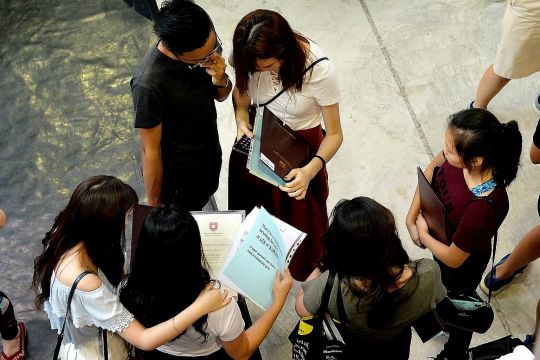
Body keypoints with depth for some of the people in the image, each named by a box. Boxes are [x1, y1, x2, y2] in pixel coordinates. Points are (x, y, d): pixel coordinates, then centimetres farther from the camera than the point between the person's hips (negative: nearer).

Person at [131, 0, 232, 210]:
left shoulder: (206, 40, -17)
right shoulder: (149, 82, -36)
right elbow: (150, 150, -24)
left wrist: (220, 79, -24)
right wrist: (155, 207, -14)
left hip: (211, 159, 6)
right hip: (176, 176, -6)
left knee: (197, 211, 31)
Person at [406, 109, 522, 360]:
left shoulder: (484, 208, -47)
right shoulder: (460, 155, -32)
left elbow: (453, 258, -29)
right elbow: (430, 172, -7)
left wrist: (423, 234, -14)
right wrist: (411, 218, -12)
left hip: (462, 265, -5)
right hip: (441, 239, 5)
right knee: (441, 284, 37)